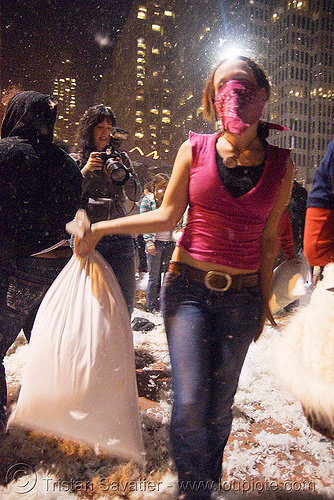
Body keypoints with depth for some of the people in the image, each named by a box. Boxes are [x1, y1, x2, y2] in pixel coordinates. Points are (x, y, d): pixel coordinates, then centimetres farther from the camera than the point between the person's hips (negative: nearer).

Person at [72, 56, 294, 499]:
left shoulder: (280, 164, 3)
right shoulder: (195, 150, 0)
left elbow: (268, 239, 7)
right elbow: (166, 216, 2)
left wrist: (264, 300, 12)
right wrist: (100, 228, -3)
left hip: (242, 296, 1)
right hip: (188, 287, -1)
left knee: (220, 405, 10)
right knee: (190, 401, -8)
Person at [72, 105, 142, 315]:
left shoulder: (121, 158, 14)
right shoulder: (76, 160, 9)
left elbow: (136, 195, 8)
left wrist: (122, 172, -9)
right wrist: (86, 171, -8)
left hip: (120, 237, 2)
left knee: (125, 302, 3)